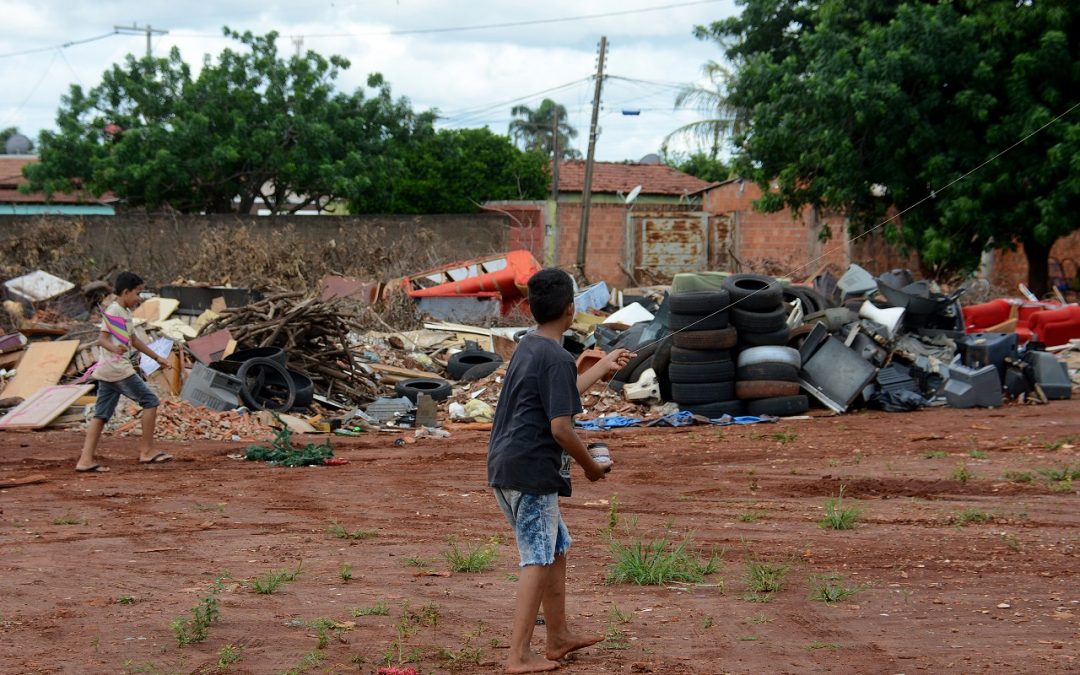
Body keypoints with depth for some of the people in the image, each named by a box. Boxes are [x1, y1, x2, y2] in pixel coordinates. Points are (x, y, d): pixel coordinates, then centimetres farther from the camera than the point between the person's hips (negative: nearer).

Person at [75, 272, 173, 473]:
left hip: (106, 372, 10)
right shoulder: (113, 312, -11)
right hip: (118, 369, -10)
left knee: (101, 414, 4)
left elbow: (133, 340, 30)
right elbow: (102, 338, -21)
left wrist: (157, 358, 33)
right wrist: (115, 348, -43)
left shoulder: (125, 313, 19)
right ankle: (146, 451, 3)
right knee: (150, 401, -2)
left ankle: (86, 460, -3)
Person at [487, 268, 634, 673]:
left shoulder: (528, 347, 14)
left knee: (557, 549, 20)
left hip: (504, 468, 9)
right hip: (532, 472, -9)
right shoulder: (558, 359, -16)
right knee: (538, 561, -4)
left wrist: (604, 366, 40)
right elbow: (561, 428, -21)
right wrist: (591, 466, -6)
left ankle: (559, 637, 30)